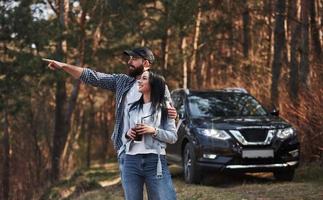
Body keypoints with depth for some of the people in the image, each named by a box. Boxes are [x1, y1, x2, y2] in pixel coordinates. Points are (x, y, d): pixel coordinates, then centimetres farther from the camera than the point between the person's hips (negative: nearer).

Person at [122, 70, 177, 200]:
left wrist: (154, 131, -12)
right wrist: (128, 134, -3)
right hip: (131, 162, 4)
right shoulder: (131, 108, 15)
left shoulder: (163, 108, 5)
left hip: (155, 162, -3)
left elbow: (173, 137, 2)